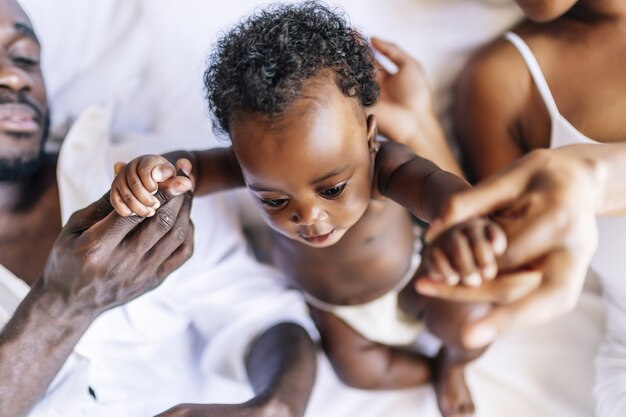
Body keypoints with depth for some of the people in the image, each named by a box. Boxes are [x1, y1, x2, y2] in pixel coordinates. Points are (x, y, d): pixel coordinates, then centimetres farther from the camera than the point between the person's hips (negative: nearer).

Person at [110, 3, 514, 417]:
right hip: (332, 305, 3)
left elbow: (430, 181, -63)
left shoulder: (383, 166, -43)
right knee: (359, 370, -10)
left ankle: (453, 363, 13)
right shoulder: (262, 168, -33)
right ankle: (437, 372, 21)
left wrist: (462, 223, -88)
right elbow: (192, 166, -29)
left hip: (405, 284, -2)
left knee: (465, 313, -23)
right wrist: (155, 168, -56)